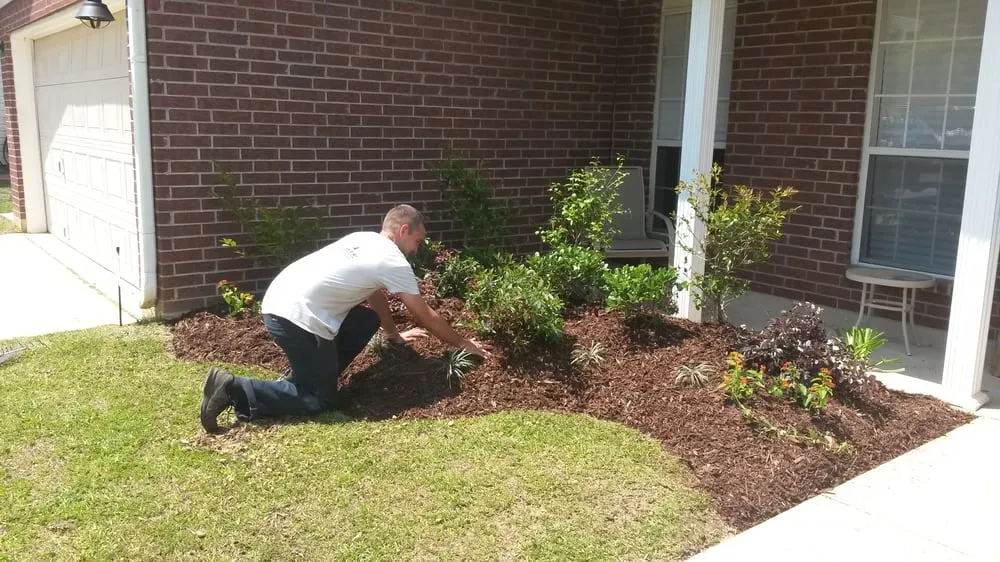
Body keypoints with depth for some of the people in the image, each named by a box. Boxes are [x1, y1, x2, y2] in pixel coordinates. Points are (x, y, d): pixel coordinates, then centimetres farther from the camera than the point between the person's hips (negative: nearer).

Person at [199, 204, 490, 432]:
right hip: (297, 317, -9)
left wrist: (395, 334, 41)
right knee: (322, 402, 1)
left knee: (368, 320, 19)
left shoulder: (364, 240, 20)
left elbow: (375, 296, 33)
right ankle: (234, 389, -8)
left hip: (279, 302, 9)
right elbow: (425, 315, 3)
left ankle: (306, 377, 16)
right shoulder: (393, 261, -5)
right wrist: (462, 343, 16)